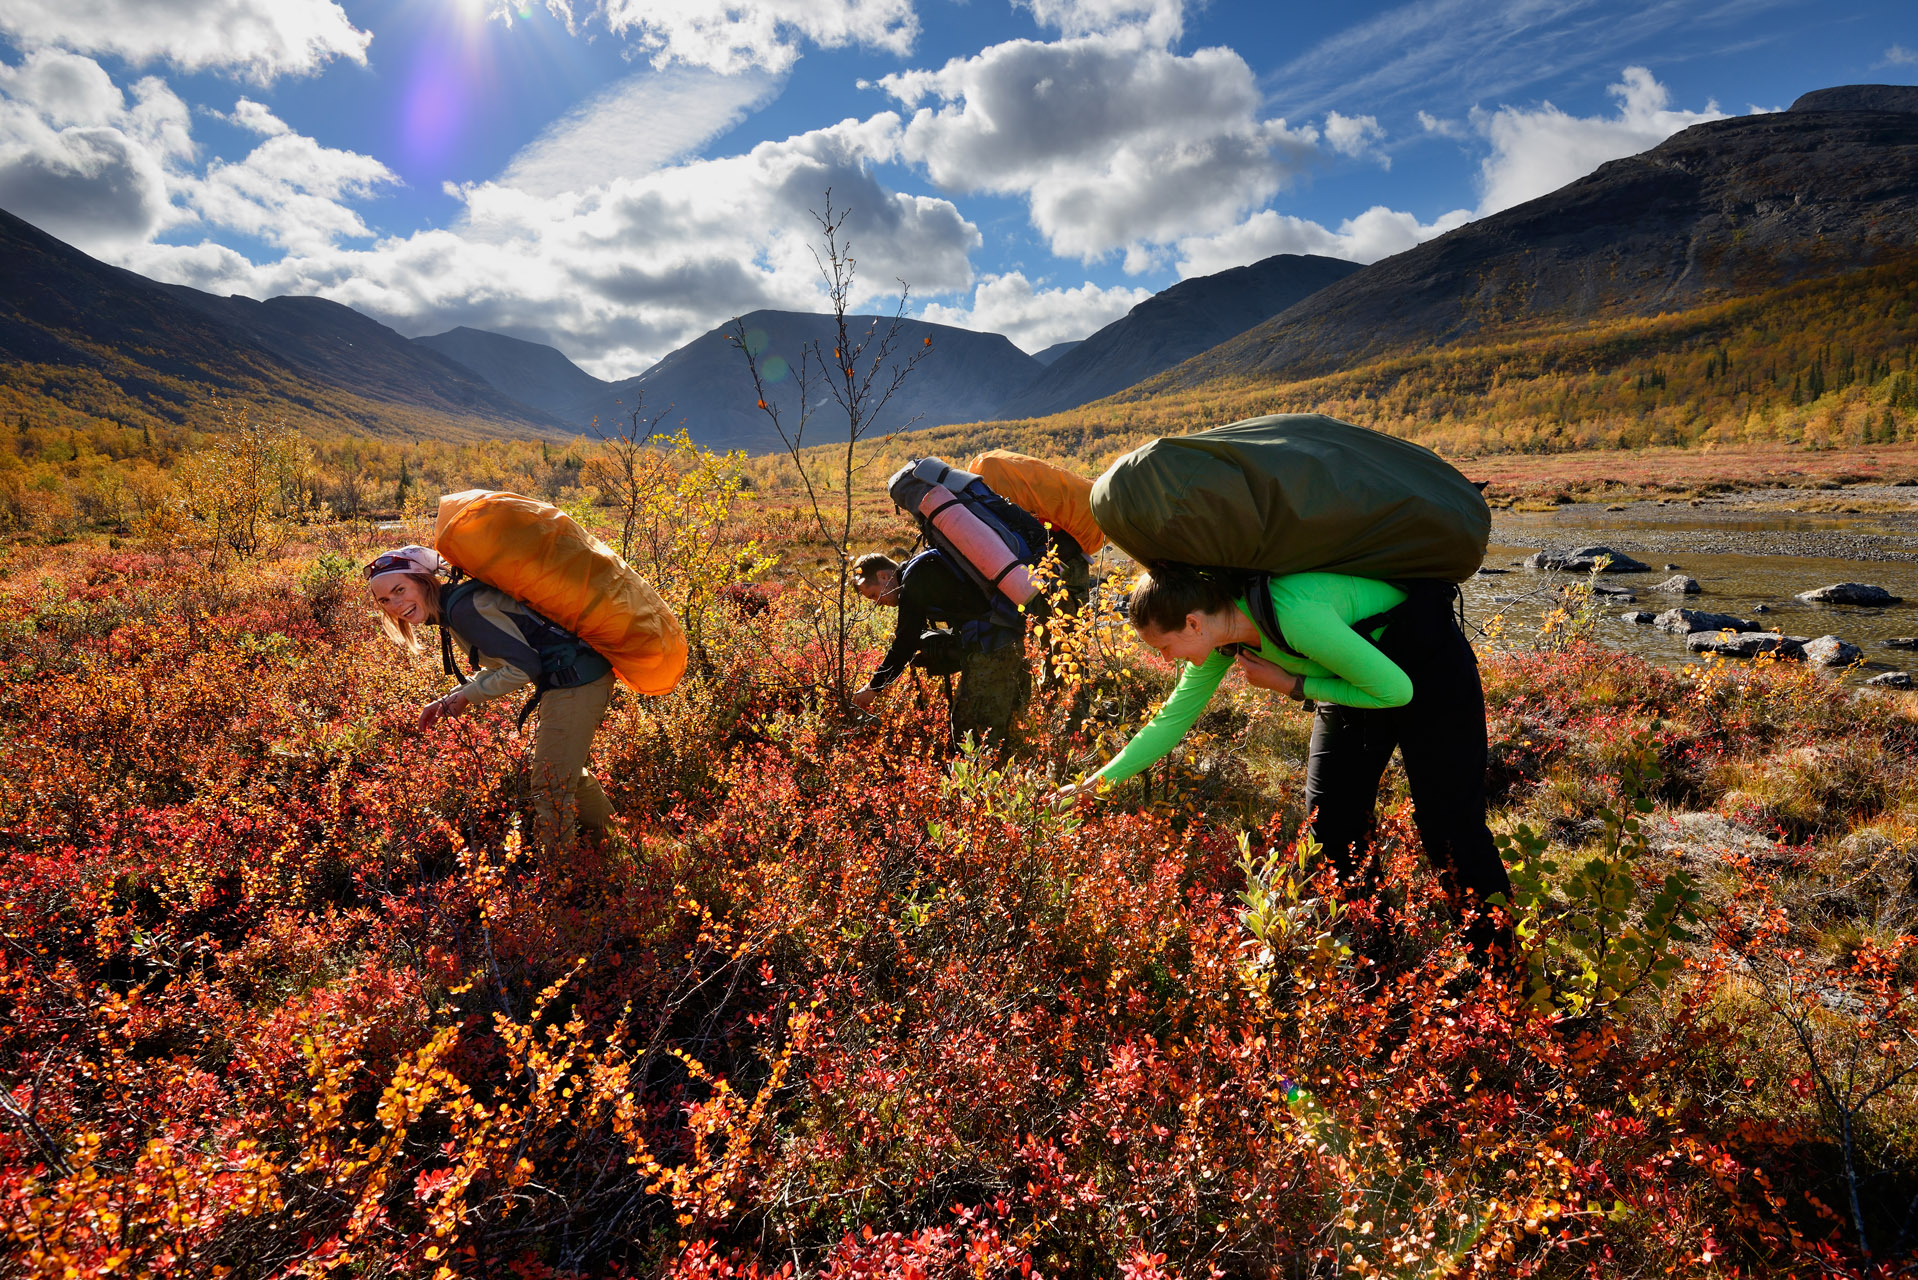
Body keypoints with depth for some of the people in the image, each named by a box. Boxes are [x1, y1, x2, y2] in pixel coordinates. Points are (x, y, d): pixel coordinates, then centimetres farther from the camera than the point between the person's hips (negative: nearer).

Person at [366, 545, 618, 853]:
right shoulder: (452, 606, 13)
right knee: (565, 770, 28)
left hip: (575, 681, -11)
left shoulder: (464, 608, -18)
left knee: (551, 789, -4)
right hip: (571, 678, 11)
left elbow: (525, 666, -20)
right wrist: (449, 700, 10)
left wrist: (466, 695, -9)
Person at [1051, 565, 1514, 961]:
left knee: (1449, 822, -4)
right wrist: (1095, 783, -6)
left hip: (1429, 666, -7)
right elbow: (1172, 719, -5)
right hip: (1356, 670, 7)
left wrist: (1292, 685, -25)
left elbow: (1395, 689, -29)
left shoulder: (1293, 612, -39)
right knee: (1330, 818, 4)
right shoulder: (1222, 636, -15)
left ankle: (1501, 964, 16)